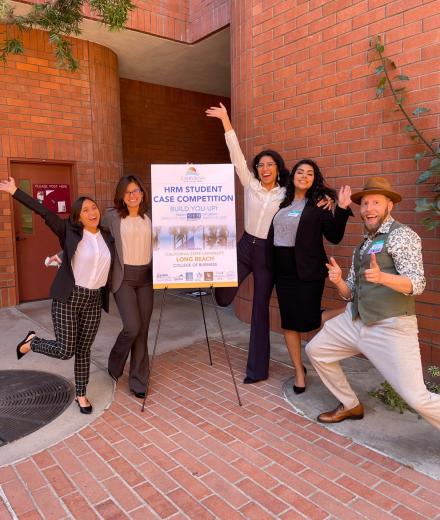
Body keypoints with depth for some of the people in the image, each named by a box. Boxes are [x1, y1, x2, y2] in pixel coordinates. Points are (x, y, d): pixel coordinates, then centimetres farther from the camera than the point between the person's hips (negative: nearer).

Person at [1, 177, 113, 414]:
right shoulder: (70, 232, -7)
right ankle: (31, 342, 28)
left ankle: (81, 394, 29)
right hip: (68, 298, -4)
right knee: (65, 350, -3)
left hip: (94, 300, 4)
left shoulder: (107, 238, 6)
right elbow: (43, 212, -11)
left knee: (83, 350, 12)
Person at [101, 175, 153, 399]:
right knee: (132, 326, -12)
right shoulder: (112, 216, -1)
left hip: (146, 277, 3)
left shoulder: (150, 218, 6)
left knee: (142, 330, 5)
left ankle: (138, 381, 19)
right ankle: (115, 364, 20)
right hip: (124, 277, -3)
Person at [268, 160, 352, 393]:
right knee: (289, 322, 7)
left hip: (307, 271, -4)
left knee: (307, 321, -4)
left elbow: (334, 237, -9)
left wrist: (342, 210, -19)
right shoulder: (283, 203, 11)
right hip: (282, 270, 5)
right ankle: (299, 372, 20)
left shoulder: (318, 204, -2)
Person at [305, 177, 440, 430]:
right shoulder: (364, 244, 16)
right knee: (316, 350, 14)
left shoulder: (402, 234, -8)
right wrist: (339, 281, -7)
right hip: (355, 321, 8)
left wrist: (382, 277, -37)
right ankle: (350, 405, 30)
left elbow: (417, 283, -19)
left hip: (390, 327, -8)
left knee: (417, 397, -12)